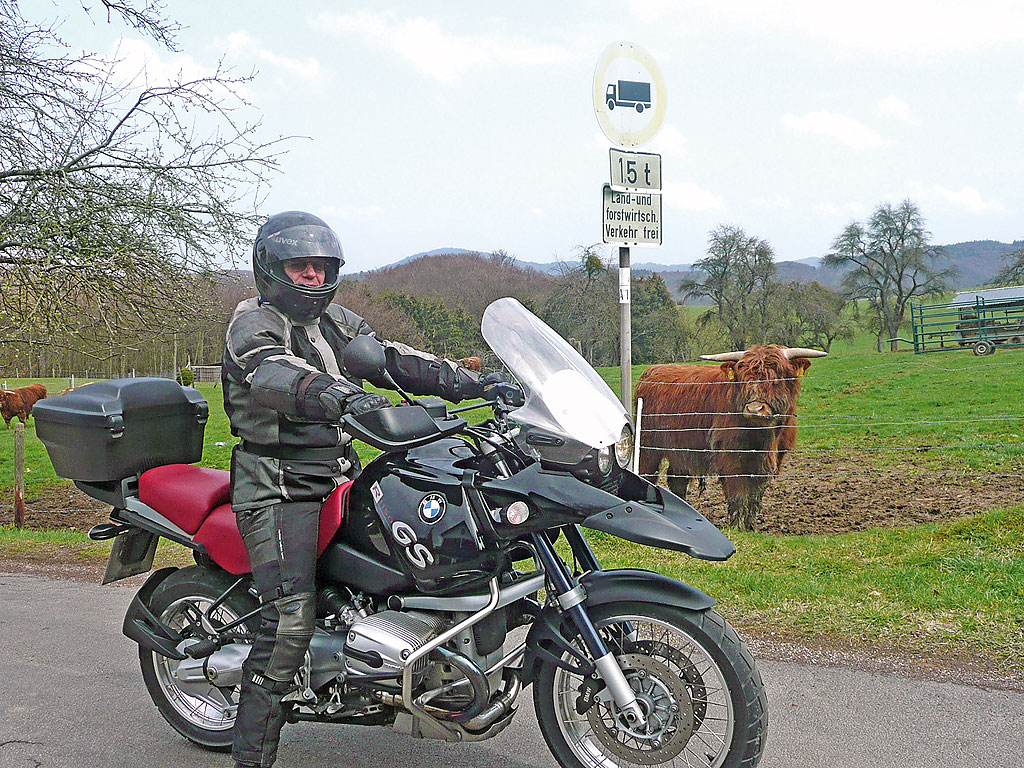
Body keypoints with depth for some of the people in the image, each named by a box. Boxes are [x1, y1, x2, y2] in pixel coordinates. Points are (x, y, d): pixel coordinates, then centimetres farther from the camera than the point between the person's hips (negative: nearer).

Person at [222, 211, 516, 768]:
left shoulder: (333, 321, 18)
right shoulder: (252, 323, -7)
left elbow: (389, 358, 10)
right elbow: (273, 372, -29)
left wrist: (469, 382, -3)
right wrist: (343, 396, -49)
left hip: (337, 475, 8)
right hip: (277, 486, -8)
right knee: (291, 616, -19)